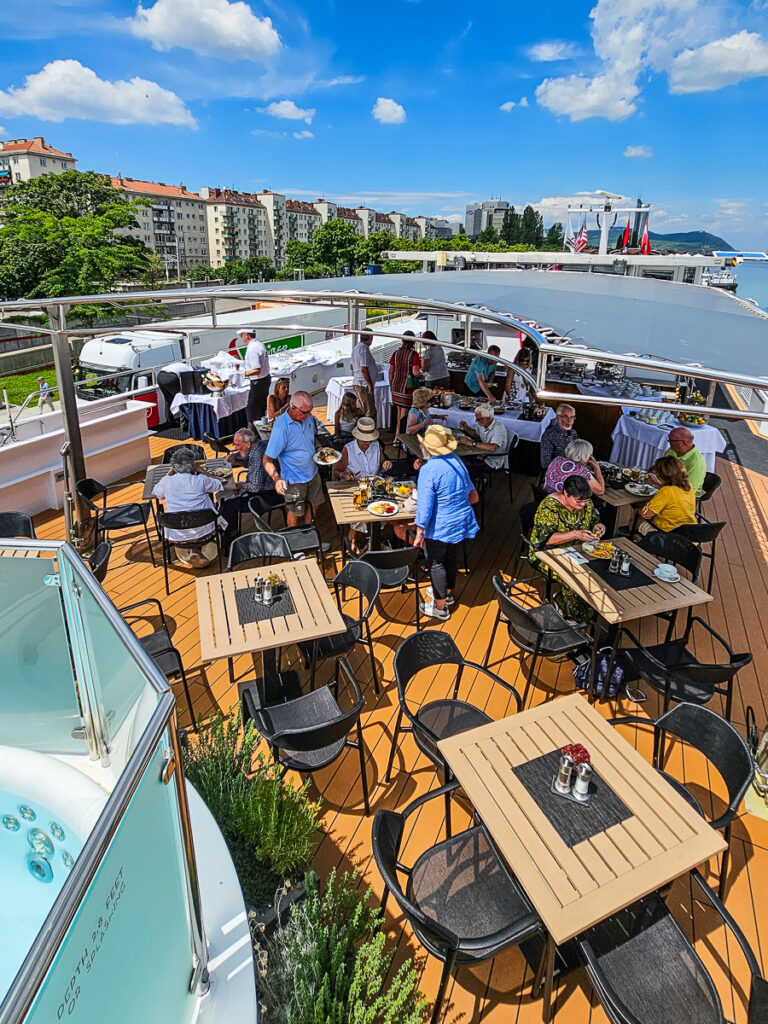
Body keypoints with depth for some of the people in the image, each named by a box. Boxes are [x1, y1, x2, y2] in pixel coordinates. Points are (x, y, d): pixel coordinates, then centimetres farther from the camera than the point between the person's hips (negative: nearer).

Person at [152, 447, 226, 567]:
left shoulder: (167, 481, -5)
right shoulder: (200, 480, -9)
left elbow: (155, 492, 18)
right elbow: (218, 485, 11)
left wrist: (169, 473, 16)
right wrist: (200, 470, 11)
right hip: (202, 530, -2)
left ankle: (187, 552, 25)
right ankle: (197, 549, 24)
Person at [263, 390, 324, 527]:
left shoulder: (309, 418, -7)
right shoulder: (281, 427, -29)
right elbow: (267, 460, -25)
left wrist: (320, 449, -4)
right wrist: (276, 479, -40)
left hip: (313, 473, 7)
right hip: (294, 480, -6)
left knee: (311, 505, 23)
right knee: (295, 513, 12)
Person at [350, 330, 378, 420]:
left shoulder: (356, 348, 13)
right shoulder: (364, 349, -17)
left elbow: (352, 366, 23)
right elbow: (364, 369, -23)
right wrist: (370, 385, -19)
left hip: (357, 383, 10)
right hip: (364, 384, -10)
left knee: (361, 411, 16)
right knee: (370, 412, -7)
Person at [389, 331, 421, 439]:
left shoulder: (396, 353, 4)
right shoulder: (414, 354, -11)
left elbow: (391, 371, 7)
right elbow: (415, 372, -18)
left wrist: (391, 385, 17)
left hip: (396, 386, 6)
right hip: (408, 388, -6)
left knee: (399, 411, 18)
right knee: (403, 414, 2)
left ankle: (397, 435, 25)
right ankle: (398, 437, 4)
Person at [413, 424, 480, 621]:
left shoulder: (428, 470, -23)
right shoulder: (458, 461, 1)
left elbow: (425, 505, -23)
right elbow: (471, 494, 15)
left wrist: (420, 532, -16)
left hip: (439, 528, -8)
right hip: (461, 523, 8)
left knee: (436, 563, 7)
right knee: (450, 558, 24)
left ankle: (440, 607, 18)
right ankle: (447, 594, 44)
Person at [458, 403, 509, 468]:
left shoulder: (499, 427, -25)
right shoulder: (482, 423, -2)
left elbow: (492, 447, -38)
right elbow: (476, 433, 21)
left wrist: (472, 443, -32)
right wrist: (466, 428, 0)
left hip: (494, 463, -7)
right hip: (482, 456, 7)